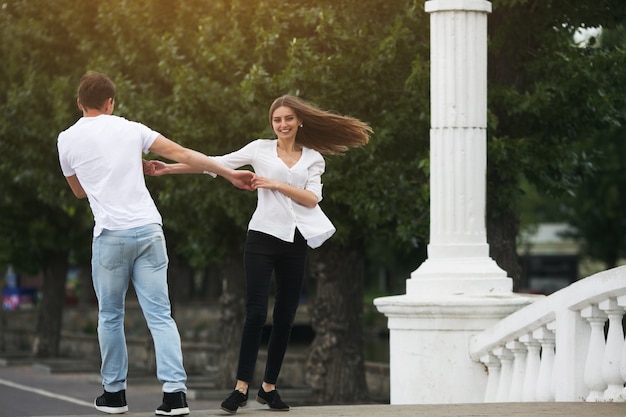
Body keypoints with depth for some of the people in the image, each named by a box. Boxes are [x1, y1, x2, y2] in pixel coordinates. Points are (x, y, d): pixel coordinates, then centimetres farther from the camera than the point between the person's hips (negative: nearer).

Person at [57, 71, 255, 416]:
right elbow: (185, 154, 6)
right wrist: (231, 175, 12)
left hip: (110, 235, -1)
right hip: (148, 229, 1)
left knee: (110, 316, 14)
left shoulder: (67, 140, 6)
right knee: (160, 315, 2)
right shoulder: (131, 130, 8)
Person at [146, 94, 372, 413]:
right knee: (256, 313, -11)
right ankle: (241, 387, -9)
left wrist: (275, 184, -13)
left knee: (285, 317, 6)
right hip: (263, 237, -2)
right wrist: (170, 168, -4)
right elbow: (216, 163, 2)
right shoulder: (261, 149, 5)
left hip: (294, 243, 2)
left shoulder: (313, 158, 9)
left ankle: (269, 387, 16)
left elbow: (312, 198, -3)